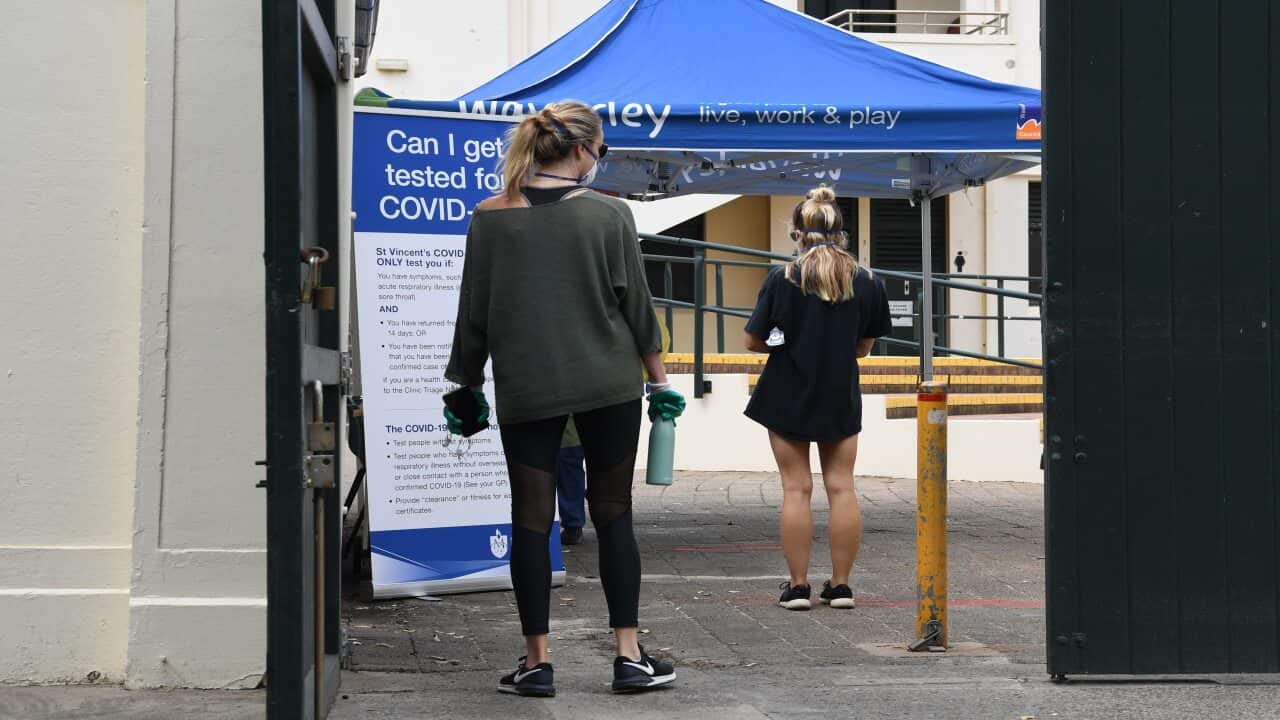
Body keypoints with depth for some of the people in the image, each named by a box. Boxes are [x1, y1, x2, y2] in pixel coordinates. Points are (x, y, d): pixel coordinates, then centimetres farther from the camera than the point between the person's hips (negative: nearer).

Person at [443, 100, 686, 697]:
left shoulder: (490, 218, -2)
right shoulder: (609, 215, -5)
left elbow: (473, 313, 2)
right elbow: (637, 306, 0)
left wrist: (467, 385, 13)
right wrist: (659, 379, 10)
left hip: (525, 390, 1)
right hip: (608, 384, 0)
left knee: (532, 522, 6)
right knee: (613, 517, 7)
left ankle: (537, 662, 8)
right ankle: (629, 658, 8)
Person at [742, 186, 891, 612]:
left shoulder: (783, 279, -12)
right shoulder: (866, 282, -2)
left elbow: (753, 341, -8)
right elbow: (865, 347, 6)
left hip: (788, 396, -2)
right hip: (841, 399, 2)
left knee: (796, 489, 4)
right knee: (841, 487, 8)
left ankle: (798, 586, 4)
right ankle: (841, 585, 10)